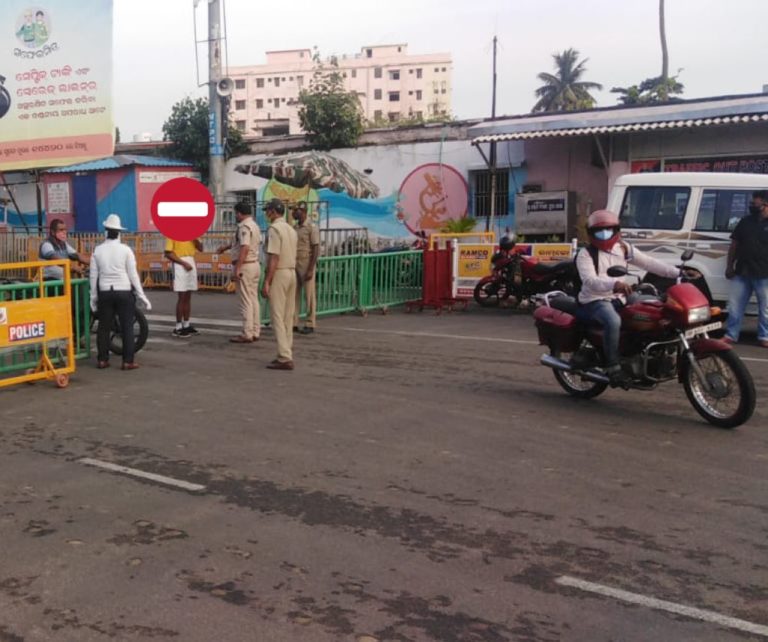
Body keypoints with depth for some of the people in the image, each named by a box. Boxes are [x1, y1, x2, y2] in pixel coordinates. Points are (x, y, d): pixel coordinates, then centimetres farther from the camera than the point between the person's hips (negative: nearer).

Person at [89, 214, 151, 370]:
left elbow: (93, 276, 4)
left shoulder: (98, 250, 1)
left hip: (105, 293, 2)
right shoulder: (125, 249, -5)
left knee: (104, 327, 12)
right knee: (127, 327, 3)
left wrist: (93, 297, 13)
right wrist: (141, 295, 1)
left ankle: (102, 360, 17)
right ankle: (128, 361, 2)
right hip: (124, 292, -2)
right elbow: (133, 275, -5)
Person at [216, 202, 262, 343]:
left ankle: (247, 334, -4)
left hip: (245, 266, -9)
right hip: (255, 265, 10)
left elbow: (244, 248, -26)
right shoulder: (254, 225, 15)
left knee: (246, 301, -6)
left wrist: (237, 269, -27)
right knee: (253, 299, 11)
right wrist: (225, 247, 42)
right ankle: (255, 332, 15)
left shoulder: (244, 227, -16)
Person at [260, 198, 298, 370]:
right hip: (292, 272, 8)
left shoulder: (274, 229, -12)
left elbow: (274, 258, -19)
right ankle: (286, 354, 15)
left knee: (277, 317, -7)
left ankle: (285, 358, -10)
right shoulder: (291, 230, 14)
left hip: (279, 274, -8)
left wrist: (266, 282, -18)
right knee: (287, 317, 12)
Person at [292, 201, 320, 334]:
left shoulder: (312, 227, -8)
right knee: (294, 294, 6)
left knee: (309, 295, -1)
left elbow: (315, 249, -11)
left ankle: (310, 324, 4)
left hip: (306, 264, -7)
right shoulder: (295, 227, 13)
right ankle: (293, 323, 10)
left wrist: (310, 269, -17)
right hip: (294, 264, 7)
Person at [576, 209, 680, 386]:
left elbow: (649, 263, 7)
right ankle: (612, 367, -30)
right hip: (595, 300, -7)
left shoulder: (624, 249, 11)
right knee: (613, 321, -36)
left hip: (618, 299, 7)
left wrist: (677, 272, -4)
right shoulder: (586, 255, -8)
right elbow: (589, 281, -25)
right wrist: (614, 283, -43)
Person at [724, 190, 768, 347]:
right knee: (734, 306, 5)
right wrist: (729, 266, 7)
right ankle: (731, 335, 13)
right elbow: (734, 244, 13)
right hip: (742, 272, 4)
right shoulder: (745, 222, 9)